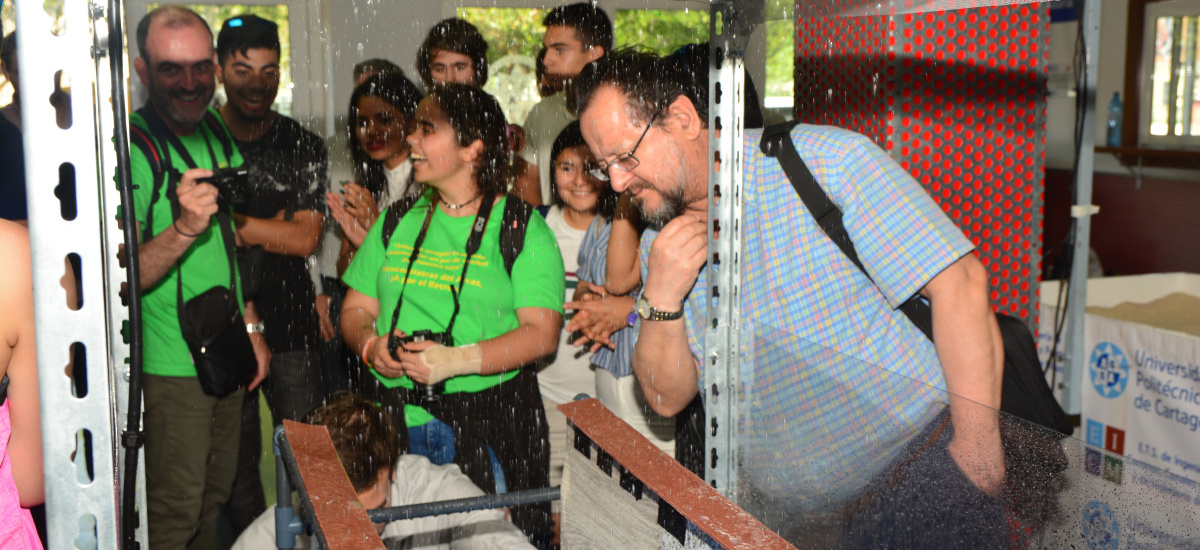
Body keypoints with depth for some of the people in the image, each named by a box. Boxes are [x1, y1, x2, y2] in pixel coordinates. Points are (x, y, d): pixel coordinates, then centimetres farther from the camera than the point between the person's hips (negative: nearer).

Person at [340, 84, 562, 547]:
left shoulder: (522, 227, -2)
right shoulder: (398, 222, 13)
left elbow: (542, 333, -10)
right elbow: (355, 309, 15)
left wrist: (457, 359, -21)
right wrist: (370, 344, -7)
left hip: (493, 414, -3)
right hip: (400, 417, 4)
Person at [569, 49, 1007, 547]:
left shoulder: (827, 159, -12)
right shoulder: (659, 246, 6)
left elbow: (959, 284, -16)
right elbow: (668, 398, 6)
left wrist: (979, 446, -20)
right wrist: (660, 297, -12)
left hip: (921, 463, -5)